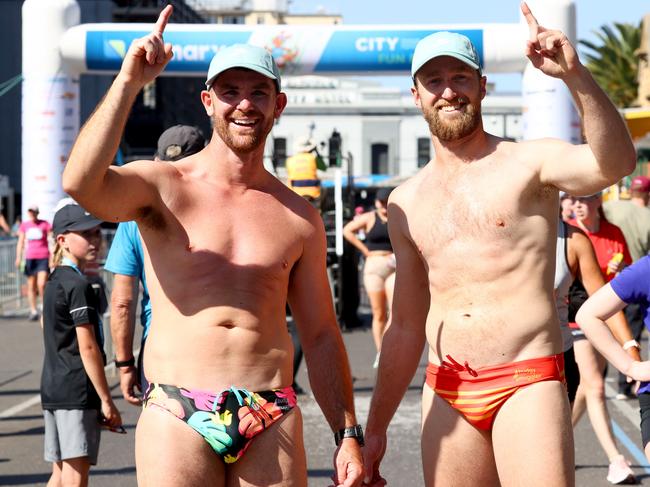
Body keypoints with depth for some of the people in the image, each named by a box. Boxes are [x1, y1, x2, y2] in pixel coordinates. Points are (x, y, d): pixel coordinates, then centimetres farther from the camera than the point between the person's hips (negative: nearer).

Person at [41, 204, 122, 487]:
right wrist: (106, 400, -14)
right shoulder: (78, 285, -13)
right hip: (77, 391, -10)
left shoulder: (54, 281, 16)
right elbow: (87, 347, -17)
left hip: (53, 389, 10)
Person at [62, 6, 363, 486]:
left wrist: (348, 434, 11)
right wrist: (128, 82, -23)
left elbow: (321, 335, 15)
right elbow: (81, 183, -20)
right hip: (176, 417, -2)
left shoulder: (299, 217, 11)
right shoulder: (161, 188, 2)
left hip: (273, 424, 3)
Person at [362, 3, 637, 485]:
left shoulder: (528, 163, 0)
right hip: (446, 395, 5)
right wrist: (376, 426, 19)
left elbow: (615, 163, -22)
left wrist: (576, 75, -36)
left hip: (528, 384, -5)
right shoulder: (407, 203, 14)